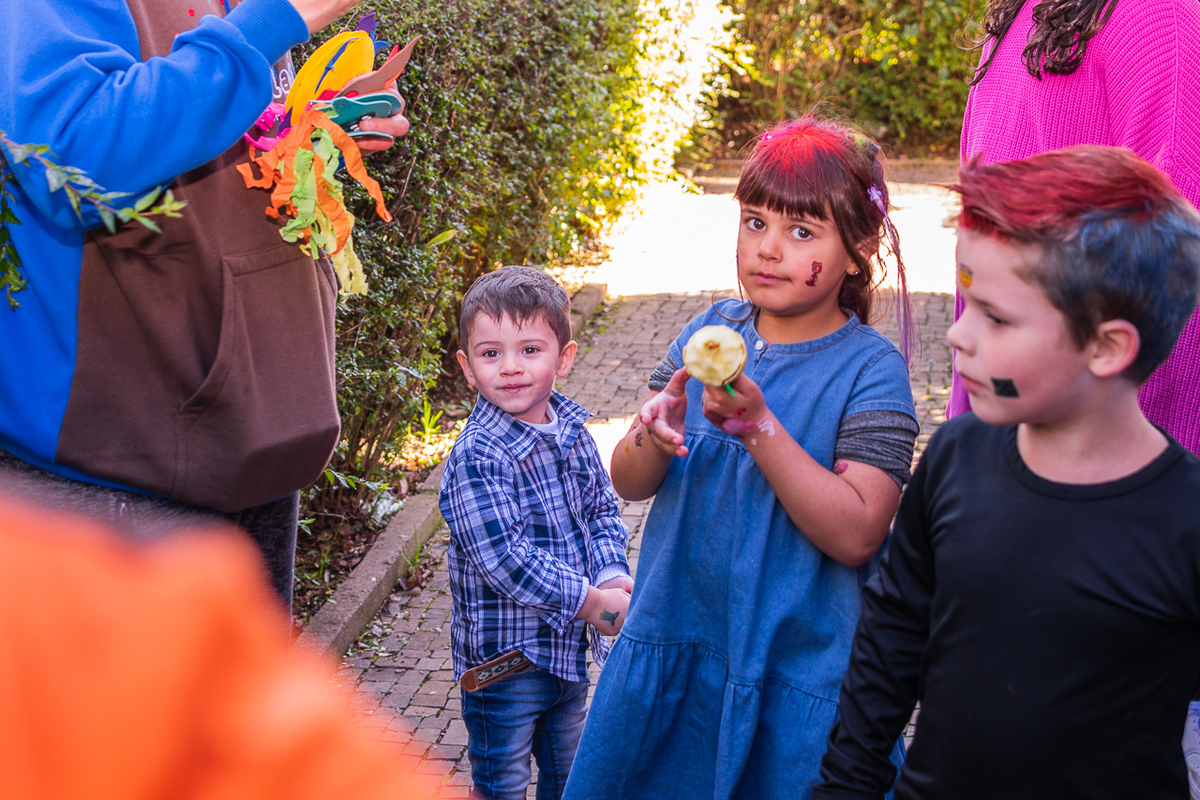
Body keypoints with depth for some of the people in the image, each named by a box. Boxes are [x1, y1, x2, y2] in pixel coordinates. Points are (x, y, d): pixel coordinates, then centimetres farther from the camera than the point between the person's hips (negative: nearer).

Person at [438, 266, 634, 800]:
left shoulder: (572, 430, 0)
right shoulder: (477, 457, -23)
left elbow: (602, 509, 8)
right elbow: (504, 558, -26)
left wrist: (611, 575, -11)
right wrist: (593, 601, -22)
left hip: (569, 643, 7)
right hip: (505, 655, -7)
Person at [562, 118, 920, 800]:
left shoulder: (870, 368, -12)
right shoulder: (710, 331, 1)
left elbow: (856, 535, -21)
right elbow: (629, 484, 1)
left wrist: (758, 425, -28)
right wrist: (654, 437, -21)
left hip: (796, 670, -4)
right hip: (673, 643, 5)